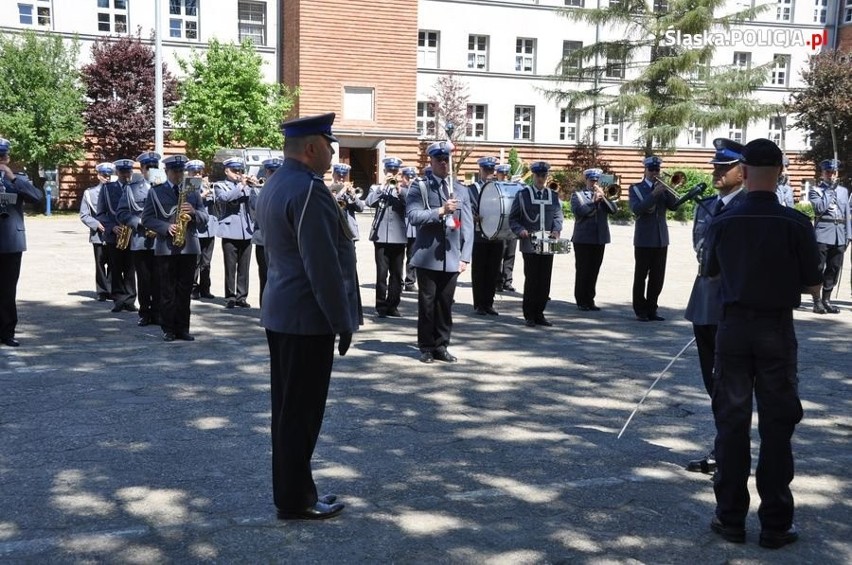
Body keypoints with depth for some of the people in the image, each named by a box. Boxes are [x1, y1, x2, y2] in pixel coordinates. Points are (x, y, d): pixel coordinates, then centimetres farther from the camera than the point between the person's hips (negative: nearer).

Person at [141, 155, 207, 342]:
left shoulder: (193, 190, 14)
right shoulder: (156, 192, 6)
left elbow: (204, 218, 11)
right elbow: (147, 218, 1)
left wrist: (194, 212, -11)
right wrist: (166, 227, -14)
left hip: (189, 247, 2)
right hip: (166, 247, -2)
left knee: (185, 291, 5)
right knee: (167, 291, 2)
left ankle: (182, 328, 11)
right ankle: (168, 329, 8)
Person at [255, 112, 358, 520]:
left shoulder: (274, 185, 13)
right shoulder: (309, 190, -19)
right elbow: (323, 265, -23)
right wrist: (342, 321, -16)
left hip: (281, 314, 10)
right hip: (307, 318, -10)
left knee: (289, 407, 15)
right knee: (301, 411, -1)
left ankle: (293, 490, 26)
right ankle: (295, 500, 9)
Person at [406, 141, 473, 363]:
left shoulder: (461, 190, 12)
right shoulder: (419, 187, 2)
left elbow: (468, 226, 9)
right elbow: (413, 216, -13)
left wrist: (465, 257, 2)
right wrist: (441, 211, -22)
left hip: (451, 258, 3)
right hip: (428, 257, -3)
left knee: (446, 304, 7)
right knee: (427, 303, 3)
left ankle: (441, 346, 17)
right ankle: (426, 347, 14)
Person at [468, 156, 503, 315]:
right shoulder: (472, 188, 5)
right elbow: (469, 208, -6)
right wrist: (475, 217, -24)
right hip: (479, 235, -3)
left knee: (493, 271, 6)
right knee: (478, 271, 2)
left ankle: (489, 303, 14)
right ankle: (479, 304, 8)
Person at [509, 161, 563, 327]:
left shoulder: (553, 196, 15)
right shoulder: (523, 194, 4)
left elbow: (558, 216, 11)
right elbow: (513, 218, 4)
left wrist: (556, 230, -9)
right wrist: (520, 230, -14)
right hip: (529, 244, -4)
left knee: (545, 281, 5)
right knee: (531, 279, -3)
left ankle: (539, 313, 15)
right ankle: (529, 315, 6)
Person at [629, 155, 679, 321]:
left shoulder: (663, 188, 12)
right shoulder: (636, 188, 1)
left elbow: (674, 206, -1)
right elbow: (636, 208, -15)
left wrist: (667, 190, -15)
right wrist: (654, 194, -21)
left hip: (661, 239, 4)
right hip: (644, 239, -4)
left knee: (657, 277, 6)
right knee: (641, 276, 1)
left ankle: (651, 309, 15)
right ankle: (640, 311, 8)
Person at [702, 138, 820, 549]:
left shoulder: (723, 223, -5)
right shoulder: (796, 224, -10)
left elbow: (709, 274, 10)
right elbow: (812, 285, -2)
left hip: (734, 327, 1)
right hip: (777, 330, -1)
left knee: (731, 423, 9)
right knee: (776, 426, 7)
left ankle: (730, 518, 15)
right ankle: (775, 524, 12)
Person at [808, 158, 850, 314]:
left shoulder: (844, 191, 18)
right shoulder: (815, 190, 3)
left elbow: (847, 214, 18)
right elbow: (820, 208, -14)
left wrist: (848, 235, 11)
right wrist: (829, 191, -8)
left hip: (839, 235, 5)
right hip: (823, 233, -5)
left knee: (834, 268, 6)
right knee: (819, 268, -4)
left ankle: (826, 300, 14)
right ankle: (817, 301, 1)